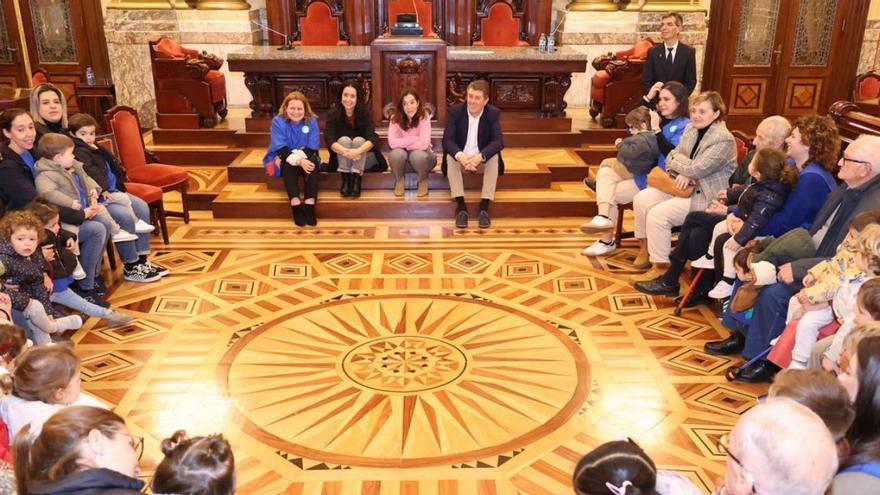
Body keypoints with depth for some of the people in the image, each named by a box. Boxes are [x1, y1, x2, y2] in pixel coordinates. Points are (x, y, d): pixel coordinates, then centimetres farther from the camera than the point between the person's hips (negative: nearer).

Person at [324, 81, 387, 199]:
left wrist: (358, 151, -45)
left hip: (362, 159, 0)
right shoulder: (333, 114, -9)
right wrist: (345, 152, -41)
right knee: (344, 139, -26)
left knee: (358, 140, -27)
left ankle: (356, 181, -37)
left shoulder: (365, 113, -11)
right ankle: (345, 181, -32)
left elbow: (372, 138, -24)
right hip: (341, 160, 0)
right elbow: (328, 138, -23)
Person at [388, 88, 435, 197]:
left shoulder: (424, 116, -16)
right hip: (403, 159, 1)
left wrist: (403, 144, -17)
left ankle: (423, 181, -3)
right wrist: (414, 139, -23)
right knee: (396, 153, -33)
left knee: (418, 155, -36)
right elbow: (392, 143, -23)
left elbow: (424, 144, -26)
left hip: (420, 155, -1)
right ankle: (399, 181, -2)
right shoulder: (396, 117, -11)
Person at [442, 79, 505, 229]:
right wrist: (460, 156, -39)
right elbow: (447, 140, -17)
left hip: (482, 159, 0)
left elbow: (499, 142, -19)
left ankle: (484, 207, -30)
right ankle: (461, 207, -33)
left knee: (494, 158, -30)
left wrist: (480, 156, -39)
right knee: (451, 157, -31)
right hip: (461, 158, 0)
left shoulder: (493, 113, -8)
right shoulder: (455, 111, -9)